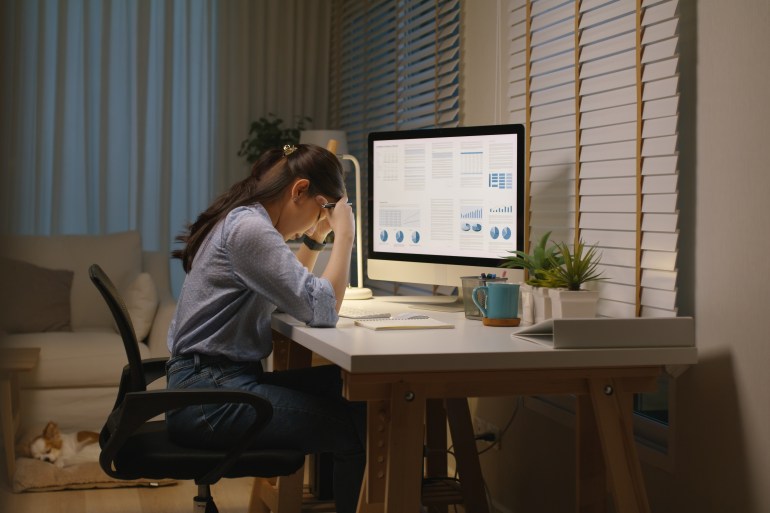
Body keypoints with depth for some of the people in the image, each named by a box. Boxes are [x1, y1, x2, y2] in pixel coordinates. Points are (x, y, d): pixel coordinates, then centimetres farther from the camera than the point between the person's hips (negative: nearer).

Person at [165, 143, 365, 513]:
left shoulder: (242, 220, 14)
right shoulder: (248, 228, -17)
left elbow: (296, 291, 28)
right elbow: (322, 311, -20)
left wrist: (315, 239, 16)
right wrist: (344, 233, -11)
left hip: (225, 378, 10)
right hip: (209, 391, -10)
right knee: (354, 431, -13)